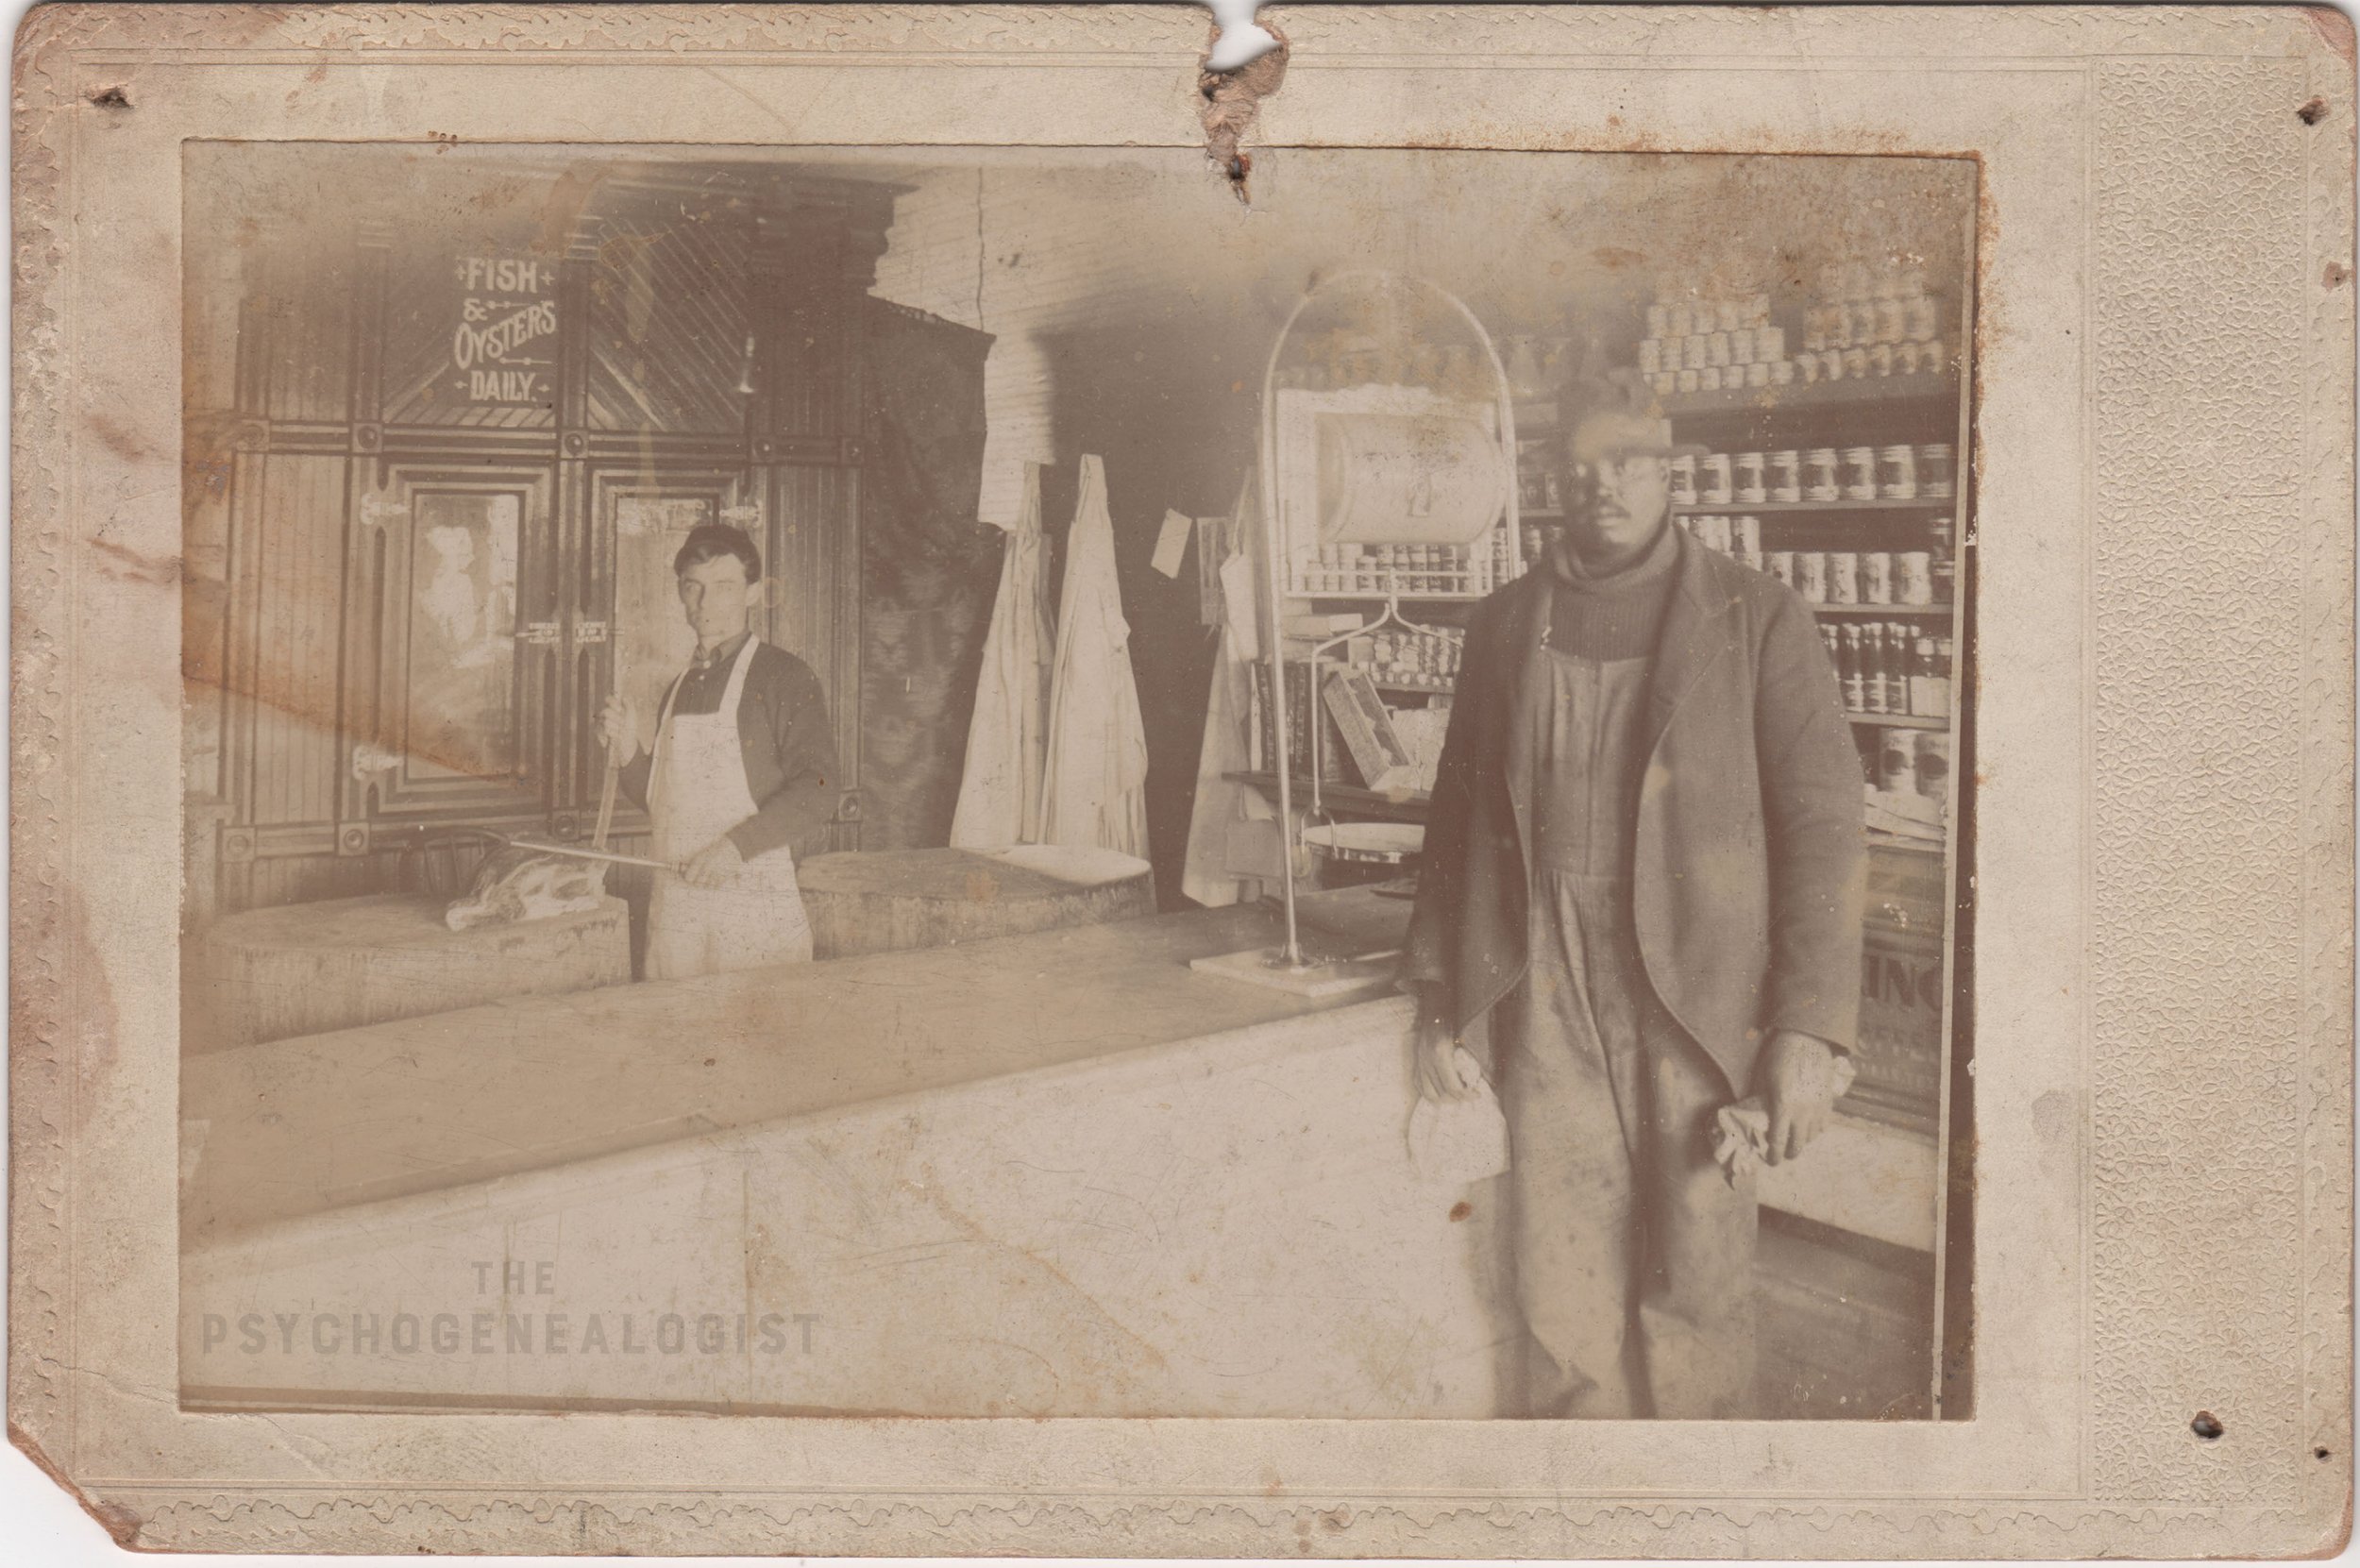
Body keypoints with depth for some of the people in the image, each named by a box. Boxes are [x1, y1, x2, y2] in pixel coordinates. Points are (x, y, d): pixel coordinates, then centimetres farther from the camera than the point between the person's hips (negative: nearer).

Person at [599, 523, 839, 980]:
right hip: (673, 902, 6)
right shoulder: (679, 689, 17)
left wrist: (738, 845, -21)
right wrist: (628, 753, 4)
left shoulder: (785, 677, -4)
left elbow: (817, 791, -13)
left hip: (755, 902, -6)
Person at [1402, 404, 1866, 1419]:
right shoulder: (1506, 624, 10)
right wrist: (1439, 997, 12)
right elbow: (1457, 814, 15)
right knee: (1560, 1288, 6)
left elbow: (1823, 825, -3)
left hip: (1696, 998, -2)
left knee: (1695, 1289, 3)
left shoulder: (1757, 619, 0)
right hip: (1546, 1001, 3)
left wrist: (1809, 1026, -10)